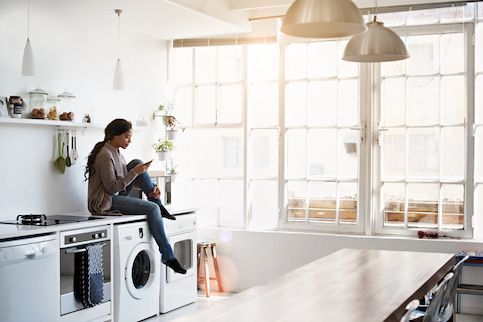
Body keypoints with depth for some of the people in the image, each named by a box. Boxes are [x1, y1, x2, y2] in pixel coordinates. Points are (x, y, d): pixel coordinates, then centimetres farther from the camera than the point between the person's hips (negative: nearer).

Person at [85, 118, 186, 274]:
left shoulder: (116, 152, 12)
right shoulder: (105, 155, -19)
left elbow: (128, 178, 13)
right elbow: (111, 188, -22)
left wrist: (151, 188, -4)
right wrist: (136, 172, -21)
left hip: (116, 196, 9)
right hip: (104, 203, -9)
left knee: (136, 163, -2)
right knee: (152, 208, -21)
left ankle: (159, 206, 0)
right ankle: (167, 256, -16)